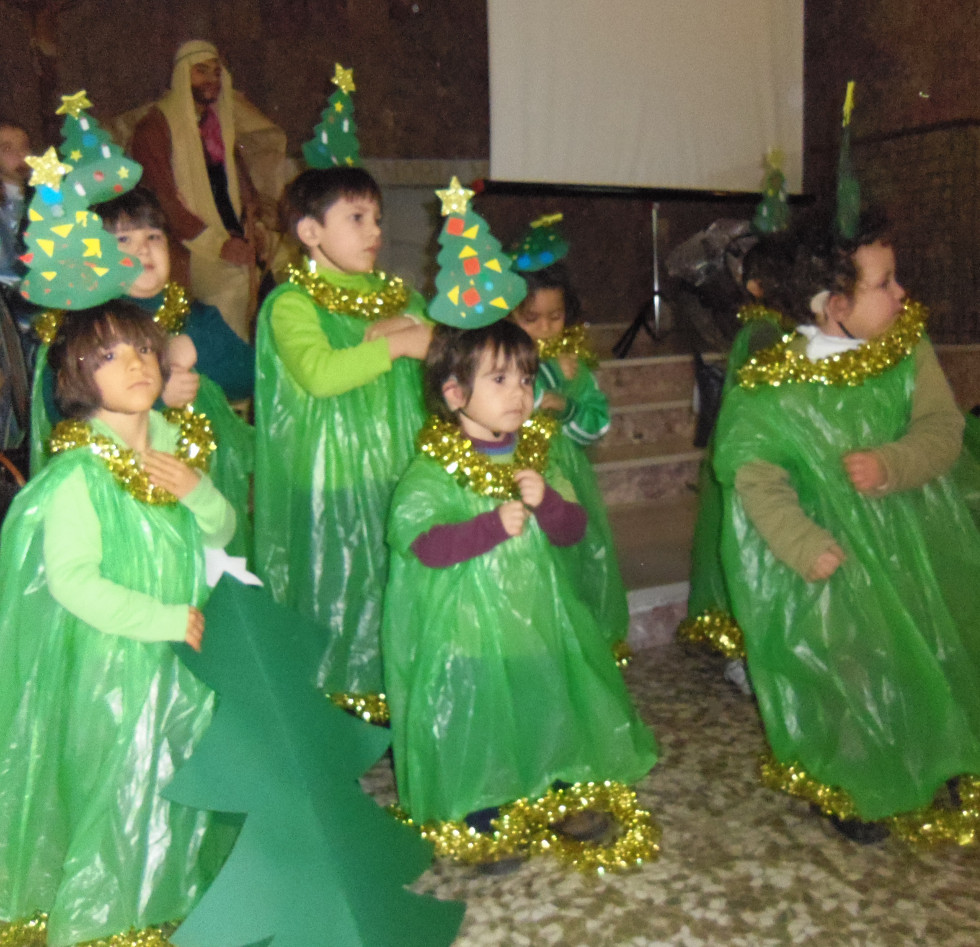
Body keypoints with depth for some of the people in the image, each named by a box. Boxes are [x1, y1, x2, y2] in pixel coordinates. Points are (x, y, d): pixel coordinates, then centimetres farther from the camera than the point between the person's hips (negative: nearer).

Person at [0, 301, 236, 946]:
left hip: (183, 656, 7)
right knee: (116, 790, 6)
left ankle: (180, 892, 43)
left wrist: (200, 493, -12)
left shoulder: (176, 445, 1)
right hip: (110, 662, -6)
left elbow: (221, 536, 8)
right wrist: (163, 620, -22)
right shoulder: (79, 474, -20)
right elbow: (70, 580, -23)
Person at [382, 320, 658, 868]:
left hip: (536, 617, 5)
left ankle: (561, 794, 39)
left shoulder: (535, 455, 5)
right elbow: (418, 540, -23)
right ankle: (482, 822, 25)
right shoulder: (435, 467, -13)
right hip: (465, 626, -5)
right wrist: (492, 525, -29)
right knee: (475, 717, 4)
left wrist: (546, 501, -17)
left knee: (550, 706, 16)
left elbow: (574, 528, 3)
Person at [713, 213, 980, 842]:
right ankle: (849, 790, 29)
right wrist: (806, 547, -29)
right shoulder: (775, 381, -19)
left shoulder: (909, 346, -6)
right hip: (836, 548, -4)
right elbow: (755, 472, -20)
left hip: (916, 536, 5)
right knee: (847, 667, 1)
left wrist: (891, 465, -28)